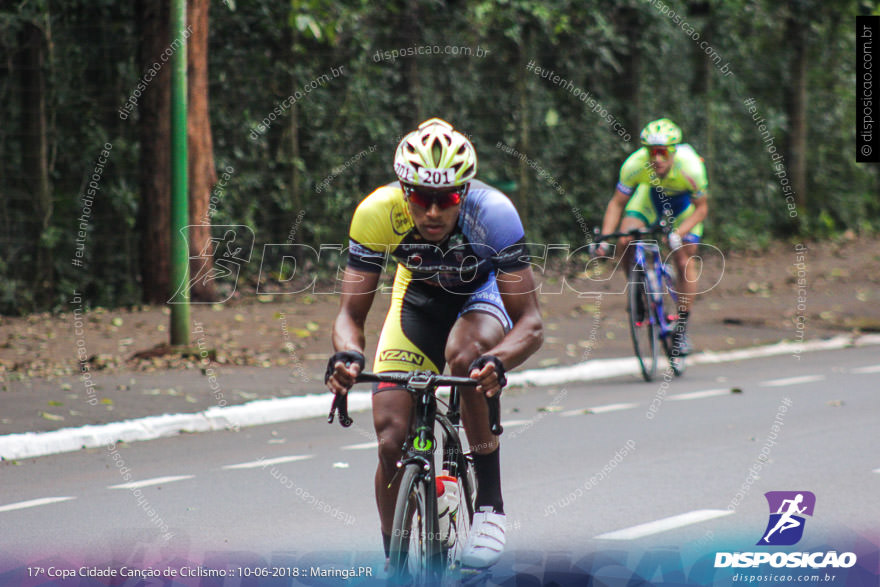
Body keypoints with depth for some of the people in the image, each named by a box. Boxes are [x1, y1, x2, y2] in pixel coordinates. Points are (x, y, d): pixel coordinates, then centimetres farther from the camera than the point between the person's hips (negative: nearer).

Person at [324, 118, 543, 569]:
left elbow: (530, 323, -34)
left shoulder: (492, 213, -35)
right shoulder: (377, 213, -30)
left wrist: (497, 362, -55)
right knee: (392, 442, -11)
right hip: (419, 298, 2)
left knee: (464, 355, -37)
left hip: (483, 294, -2)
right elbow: (351, 314, -23)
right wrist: (347, 356, -45)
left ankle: (490, 503, -22)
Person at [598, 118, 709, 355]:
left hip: (685, 202, -2)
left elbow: (701, 208, -24)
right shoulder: (635, 165, -34)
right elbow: (617, 203, -19)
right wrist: (604, 238, -32)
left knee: (684, 262, -9)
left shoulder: (690, 167, -38)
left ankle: (681, 329, 2)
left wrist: (677, 234, -40)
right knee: (625, 242, -21)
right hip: (651, 195, 2)